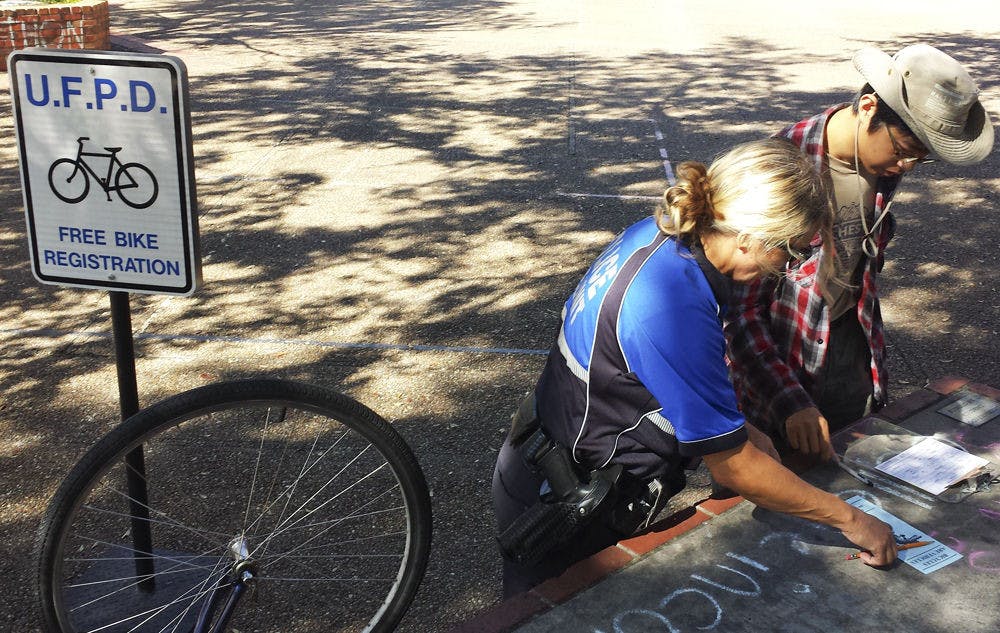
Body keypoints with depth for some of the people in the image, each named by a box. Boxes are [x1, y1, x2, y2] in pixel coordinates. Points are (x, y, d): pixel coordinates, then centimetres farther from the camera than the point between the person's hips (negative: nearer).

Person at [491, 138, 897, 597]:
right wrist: (850, 520, -16)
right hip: (564, 506, -8)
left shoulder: (657, 233, -7)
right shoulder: (675, 307, -34)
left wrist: (736, 429, 2)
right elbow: (732, 468, -26)